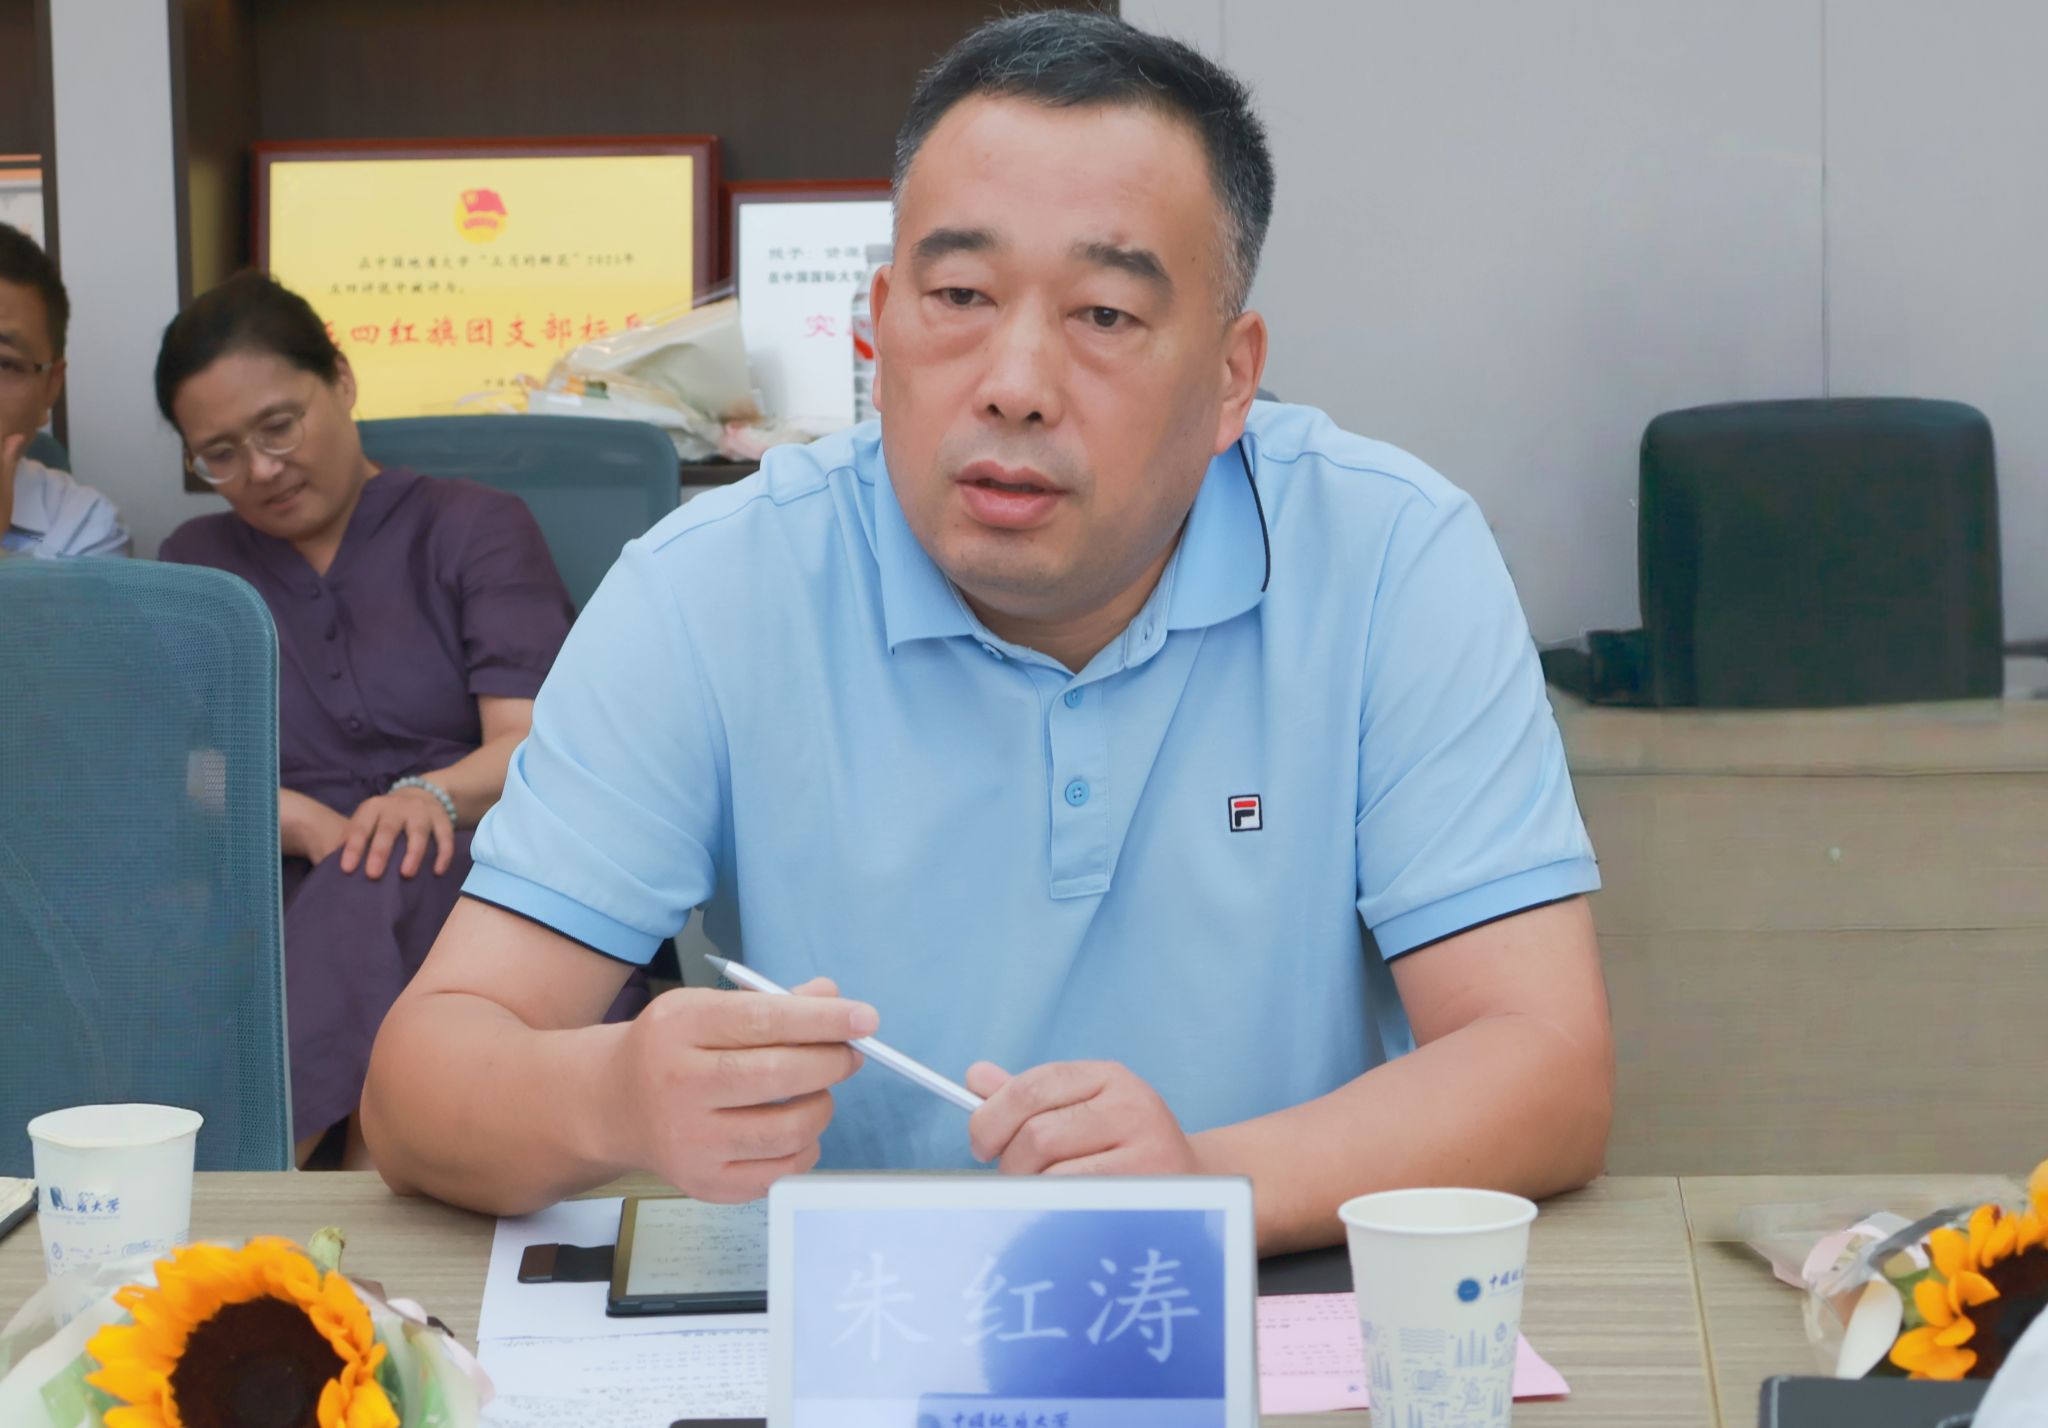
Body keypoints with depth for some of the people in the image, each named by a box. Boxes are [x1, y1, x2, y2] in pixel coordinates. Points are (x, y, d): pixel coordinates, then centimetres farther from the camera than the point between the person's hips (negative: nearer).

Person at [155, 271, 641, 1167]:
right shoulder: (195, 564, 24)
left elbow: (534, 745, -2)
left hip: (466, 876, -2)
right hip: (289, 896, 2)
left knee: (382, 883, -38)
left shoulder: (476, 529, 14)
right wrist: (306, 824, -14)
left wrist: (431, 798, -25)